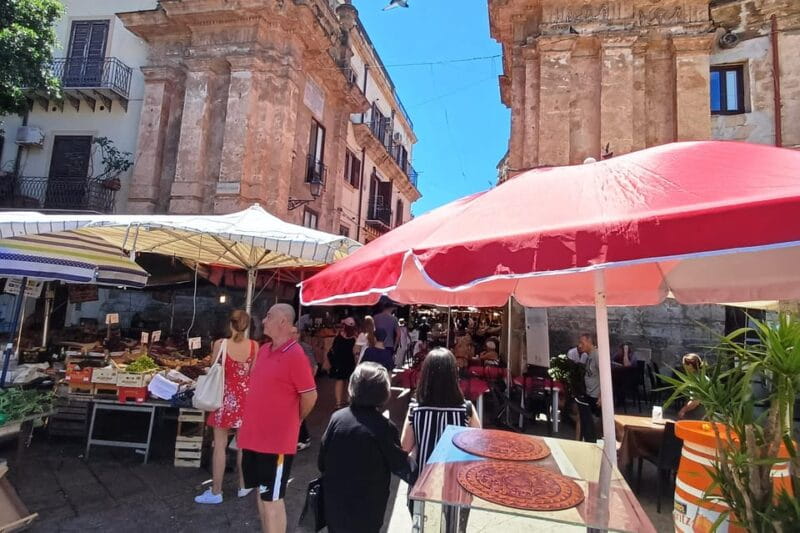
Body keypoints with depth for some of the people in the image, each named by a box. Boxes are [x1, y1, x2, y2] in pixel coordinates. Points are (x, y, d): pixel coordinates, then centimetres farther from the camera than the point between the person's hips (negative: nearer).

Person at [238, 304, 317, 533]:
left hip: (277, 440, -8)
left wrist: (293, 420, 1)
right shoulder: (263, 350, 6)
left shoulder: (295, 355, -20)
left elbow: (310, 396, -15)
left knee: (272, 499, 4)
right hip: (254, 436, 8)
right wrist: (250, 422, 16)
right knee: (261, 493, 20)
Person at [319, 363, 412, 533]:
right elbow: (402, 469, -9)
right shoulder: (385, 428, -20)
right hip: (367, 511, -3)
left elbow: (322, 463, -2)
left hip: (334, 504, 3)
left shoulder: (337, 418, -12)